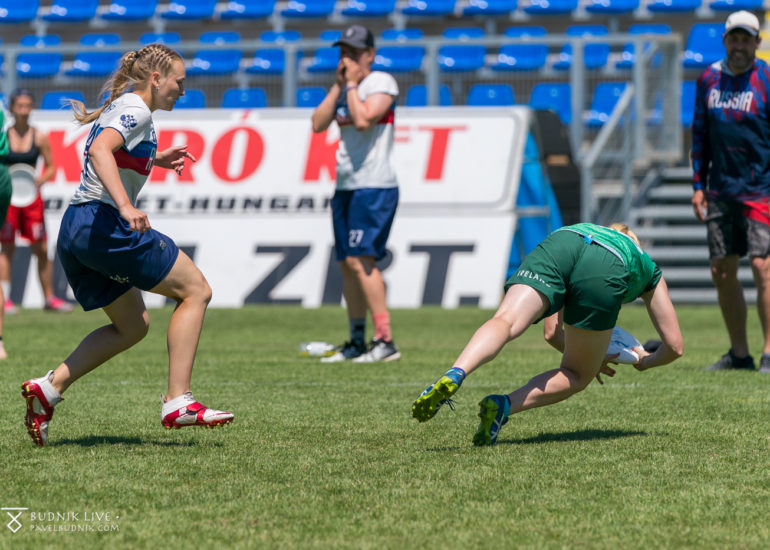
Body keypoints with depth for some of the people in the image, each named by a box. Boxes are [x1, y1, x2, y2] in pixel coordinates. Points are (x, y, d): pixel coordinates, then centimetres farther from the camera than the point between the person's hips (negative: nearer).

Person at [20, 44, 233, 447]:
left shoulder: (118, 107, 20)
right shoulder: (137, 111, -9)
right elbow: (100, 150, -27)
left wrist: (154, 160, 33)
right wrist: (127, 207, -37)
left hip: (74, 229, 10)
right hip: (104, 224, -10)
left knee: (132, 325, 18)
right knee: (196, 290, -1)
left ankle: (49, 387, 5)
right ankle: (177, 402, -8)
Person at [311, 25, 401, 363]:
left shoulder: (381, 82, -6)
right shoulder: (343, 89, 17)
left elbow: (363, 120, -21)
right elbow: (318, 124, 5)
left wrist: (353, 84, -10)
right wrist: (338, 84, 1)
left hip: (374, 186, -9)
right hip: (345, 187, 9)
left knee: (360, 259, -17)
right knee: (347, 265, 9)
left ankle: (385, 341, -18)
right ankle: (356, 342, 16)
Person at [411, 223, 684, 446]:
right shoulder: (649, 270, 42)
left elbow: (552, 333, 45)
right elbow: (674, 346, 41)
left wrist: (592, 359, 57)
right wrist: (646, 361, 62)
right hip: (605, 272, -2)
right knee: (576, 376, 11)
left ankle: (454, 376, -48)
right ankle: (503, 406, -14)